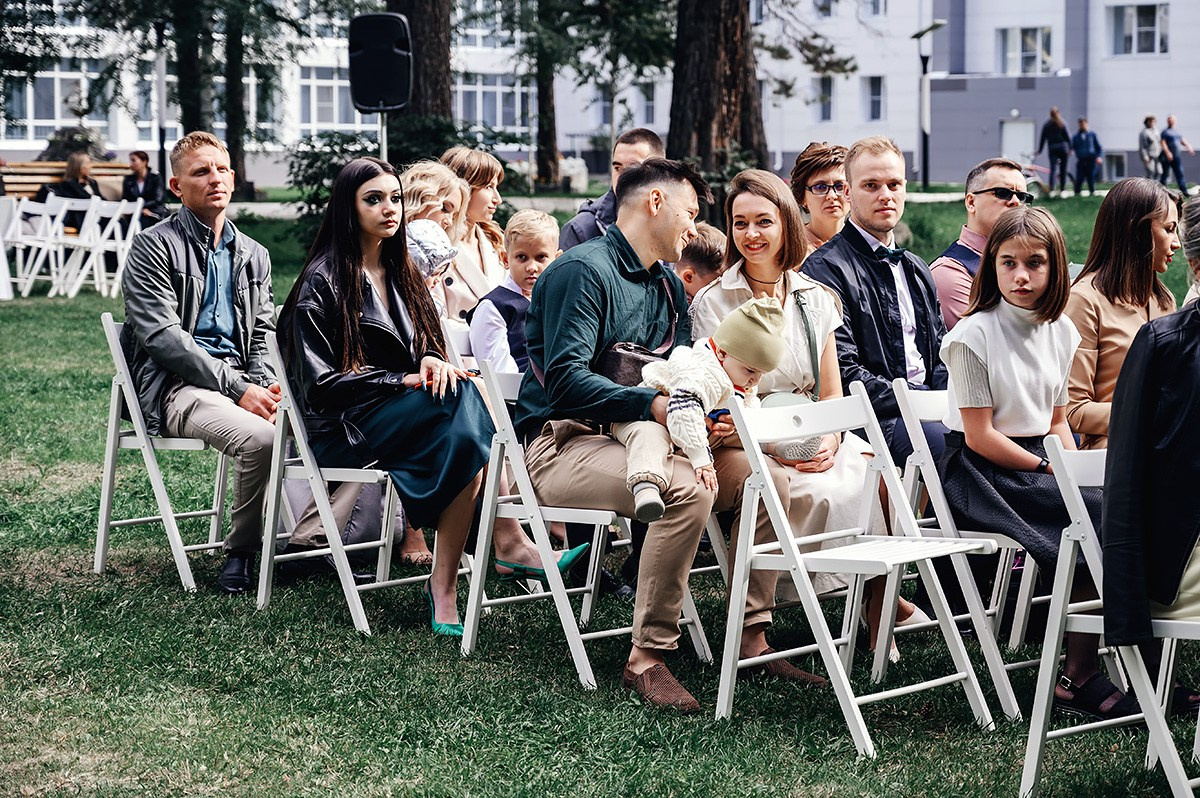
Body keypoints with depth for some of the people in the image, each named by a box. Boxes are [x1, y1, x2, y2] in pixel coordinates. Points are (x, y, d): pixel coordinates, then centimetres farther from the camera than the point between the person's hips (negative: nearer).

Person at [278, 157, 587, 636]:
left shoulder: (400, 273, 19)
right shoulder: (323, 282, -4)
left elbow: (426, 343, 16)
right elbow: (321, 381, -10)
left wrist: (432, 361, -10)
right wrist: (403, 381, -16)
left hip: (401, 411, 7)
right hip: (342, 426, -6)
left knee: (464, 433, -30)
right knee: (464, 400, -31)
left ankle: (444, 585, -35)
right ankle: (509, 544, -34)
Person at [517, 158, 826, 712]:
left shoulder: (667, 284, 17)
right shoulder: (583, 270, -12)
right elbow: (565, 379, -23)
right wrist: (653, 406, -32)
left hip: (636, 437, 9)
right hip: (561, 443, -9)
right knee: (686, 488, -33)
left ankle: (752, 636, 1)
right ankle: (647, 659, -27)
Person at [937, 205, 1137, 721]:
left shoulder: (1060, 330, 10)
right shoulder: (975, 334, -10)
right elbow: (980, 436, -12)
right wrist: (1051, 471, -12)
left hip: (1039, 461, 6)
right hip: (982, 475, -6)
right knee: (1102, 518, -26)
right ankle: (1078, 679, -20)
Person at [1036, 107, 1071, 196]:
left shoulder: (1046, 125, 6)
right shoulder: (1062, 124, 1)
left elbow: (1042, 138, 7)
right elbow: (1067, 136, -2)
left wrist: (1040, 150, 12)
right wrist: (1070, 148, 3)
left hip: (1052, 148, 1)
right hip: (1062, 147, -1)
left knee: (1052, 169, -4)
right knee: (1063, 170, 6)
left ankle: (1051, 190, -19)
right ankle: (1062, 189, 6)